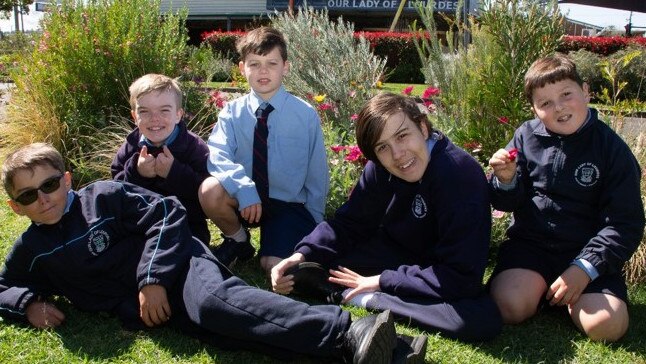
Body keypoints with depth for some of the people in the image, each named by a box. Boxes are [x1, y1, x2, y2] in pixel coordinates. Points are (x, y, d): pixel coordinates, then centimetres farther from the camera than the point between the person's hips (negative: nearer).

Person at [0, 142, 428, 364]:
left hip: (176, 262, -2)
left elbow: (168, 214, -4)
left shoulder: (105, 196, 2)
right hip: (139, 308, 2)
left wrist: (153, 280, -14)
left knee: (215, 302, -39)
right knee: (208, 323, -28)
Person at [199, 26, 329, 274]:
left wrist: (315, 224, 3)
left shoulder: (306, 115, -5)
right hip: (244, 199, 2)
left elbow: (317, 173, 1)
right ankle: (237, 241, 0)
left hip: (289, 205, -2)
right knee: (210, 189, -29)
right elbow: (217, 157, -16)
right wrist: (244, 188, -33)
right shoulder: (232, 112, -2)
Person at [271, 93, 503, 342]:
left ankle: (361, 298, -28)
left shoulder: (461, 175, -30)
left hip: (439, 278, -2)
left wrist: (381, 281, -25)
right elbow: (349, 222, -7)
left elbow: (461, 276, -30)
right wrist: (301, 256, -25)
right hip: (396, 253, 3)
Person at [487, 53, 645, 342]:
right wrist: (506, 180, -17)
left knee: (606, 326, -22)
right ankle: (539, 286, 9)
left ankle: (573, 297, 10)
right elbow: (506, 204, 6)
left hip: (587, 252, -1)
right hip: (530, 242, 1)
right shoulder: (527, 137, 0)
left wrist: (585, 267, -18)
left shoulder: (612, 149, -5)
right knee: (509, 307, -24)